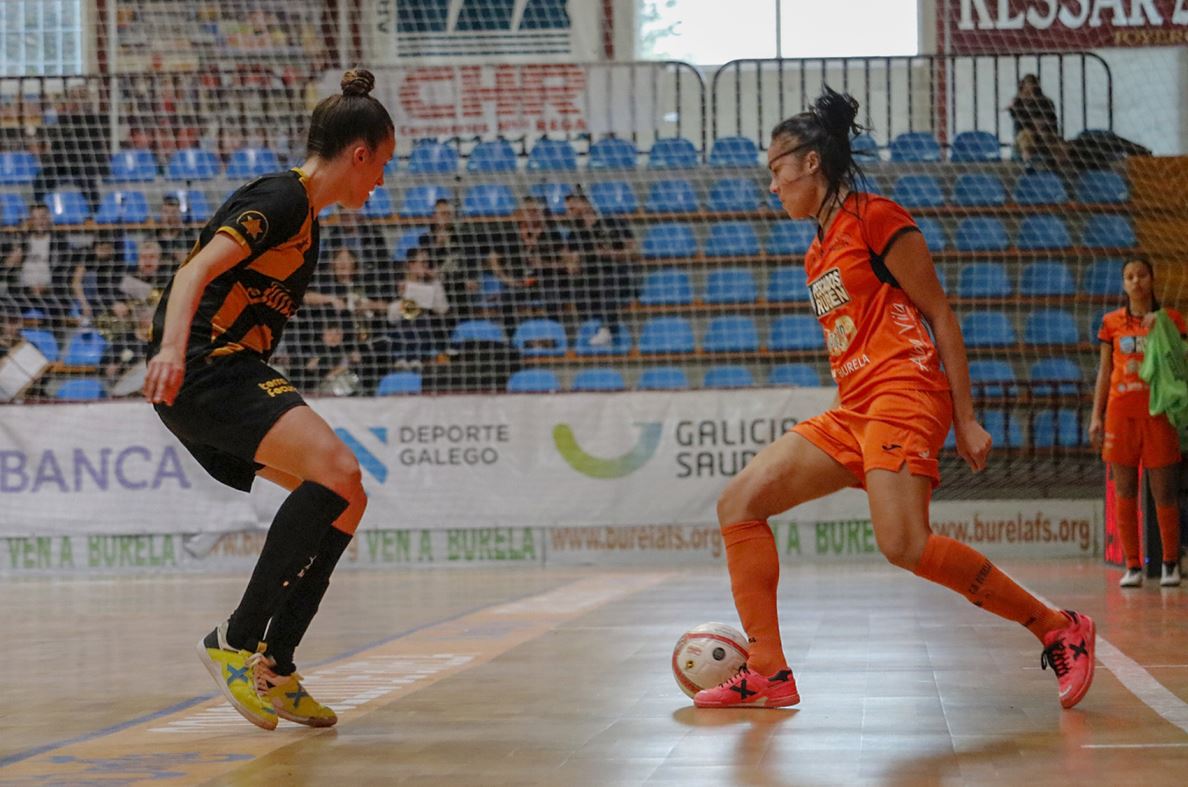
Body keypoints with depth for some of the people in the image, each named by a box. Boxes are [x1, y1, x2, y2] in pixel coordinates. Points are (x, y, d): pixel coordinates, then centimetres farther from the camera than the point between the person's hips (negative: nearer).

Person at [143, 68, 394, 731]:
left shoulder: (304, 217, 20)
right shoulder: (280, 199, -9)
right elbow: (198, 268, -23)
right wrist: (172, 348, -39)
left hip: (235, 377, 10)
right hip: (200, 372, -10)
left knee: (345, 499, 4)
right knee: (336, 470, -26)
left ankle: (274, 670, 7)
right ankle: (235, 642, -21)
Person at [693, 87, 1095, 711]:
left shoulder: (875, 218, -2)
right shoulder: (817, 253, 22)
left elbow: (939, 314, -4)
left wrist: (965, 421, -8)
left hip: (903, 394, -9)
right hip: (850, 411, 9)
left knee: (905, 545, -26)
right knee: (740, 502, -4)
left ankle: (1059, 629, -12)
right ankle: (768, 675, -3)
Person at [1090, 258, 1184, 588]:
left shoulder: (1170, 319, 7)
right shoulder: (1112, 322, 10)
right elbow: (1105, 371, 12)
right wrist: (1097, 416, 6)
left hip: (1158, 412, -1)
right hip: (1121, 412, 1)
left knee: (1164, 494, -2)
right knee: (1125, 493, 0)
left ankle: (1170, 564, 9)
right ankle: (1132, 566, 4)